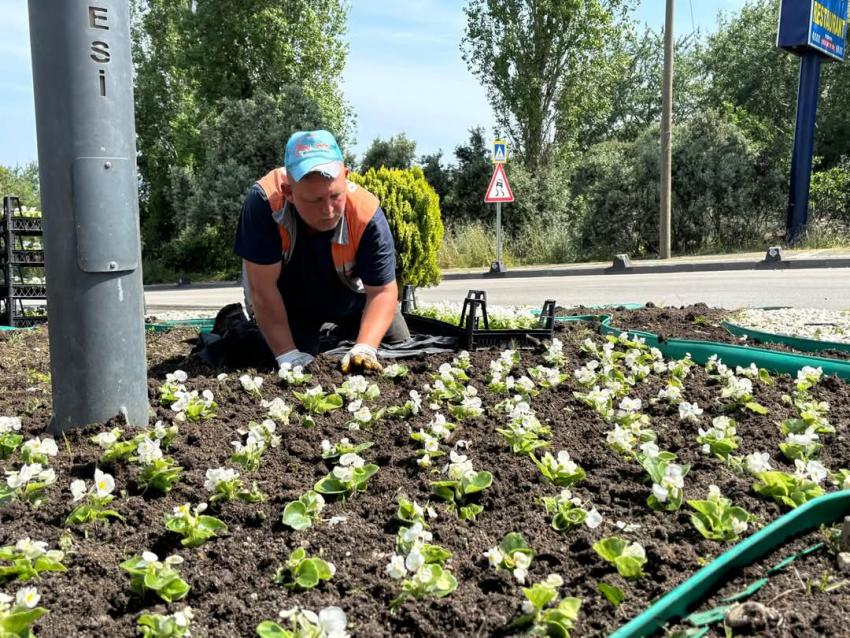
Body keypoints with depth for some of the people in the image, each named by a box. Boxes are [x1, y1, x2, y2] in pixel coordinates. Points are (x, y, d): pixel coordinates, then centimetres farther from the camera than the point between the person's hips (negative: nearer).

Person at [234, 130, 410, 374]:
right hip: (291, 305, -1)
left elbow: (382, 291, -31)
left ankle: (346, 335, 37)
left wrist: (364, 349, -46)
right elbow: (263, 289, -34)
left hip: (351, 299, 2)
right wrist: (289, 355, -35)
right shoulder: (264, 201, -38)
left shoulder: (367, 214, -36)